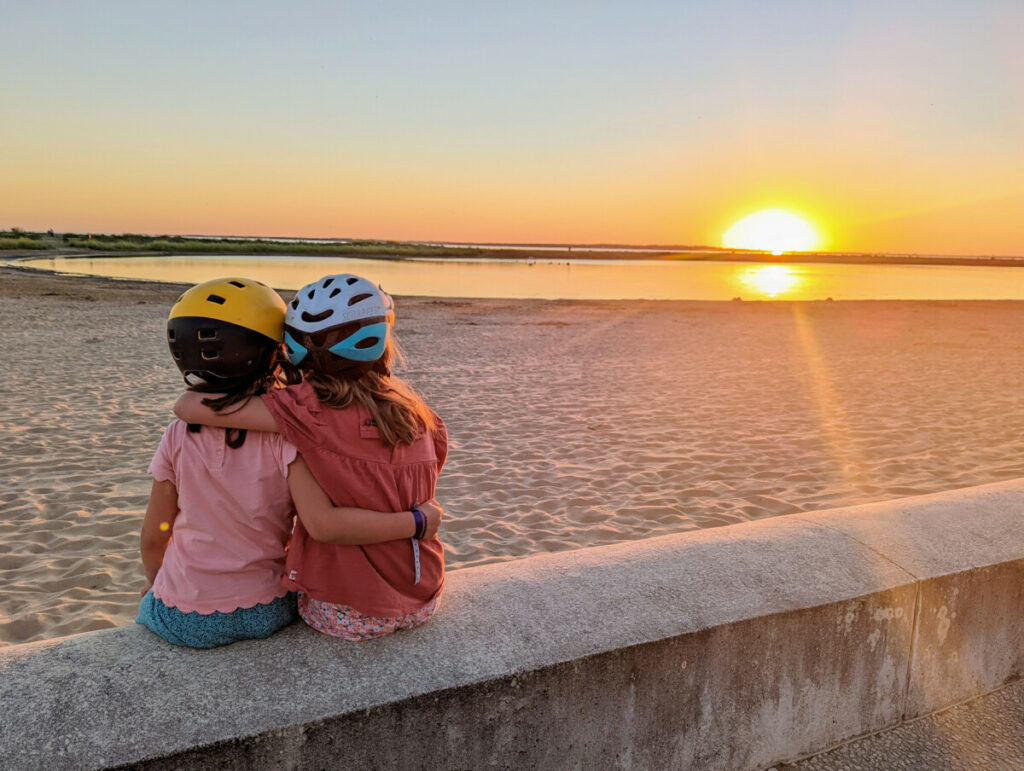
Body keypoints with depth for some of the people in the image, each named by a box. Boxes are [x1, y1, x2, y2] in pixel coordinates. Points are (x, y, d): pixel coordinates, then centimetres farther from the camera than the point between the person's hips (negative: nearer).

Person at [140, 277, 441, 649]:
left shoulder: (178, 438, -11)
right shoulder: (284, 437, -18)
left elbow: (153, 538, -2)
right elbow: (322, 523, -29)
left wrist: (156, 581, 20)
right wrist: (417, 521, -21)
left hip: (188, 621, 0)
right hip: (267, 613, 0)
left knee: (147, 609, 33)